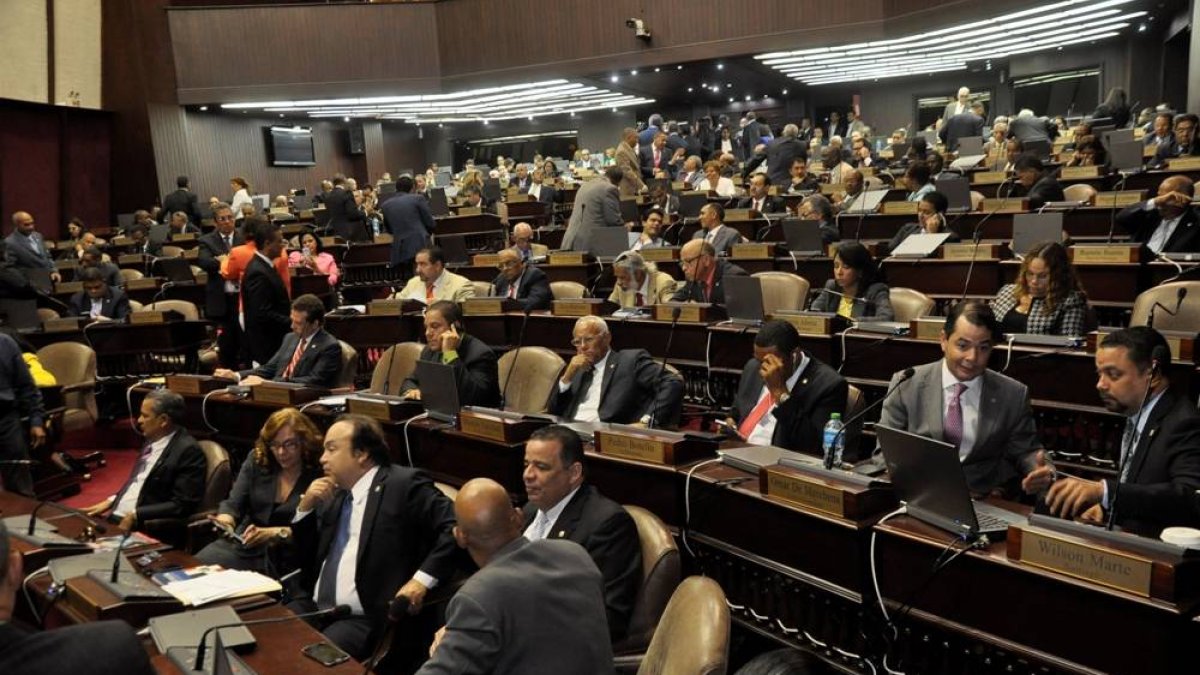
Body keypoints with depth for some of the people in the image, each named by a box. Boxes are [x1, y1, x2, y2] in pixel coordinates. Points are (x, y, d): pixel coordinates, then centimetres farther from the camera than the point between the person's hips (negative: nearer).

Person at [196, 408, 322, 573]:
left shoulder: (319, 475, -8)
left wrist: (273, 533, -25)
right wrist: (225, 520, -20)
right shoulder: (257, 460, 8)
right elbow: (233, 503, 3)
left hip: (283, 559, -5)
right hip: (241, 545, 5)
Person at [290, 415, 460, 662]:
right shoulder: (334, 493, 15)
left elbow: (455, 528, -15)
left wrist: (422, 579, -24)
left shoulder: (403, 483, -7)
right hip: (315, 607, 7)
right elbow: (306, 557, 19)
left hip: (365, 618, -7)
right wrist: (305, 508, 5)